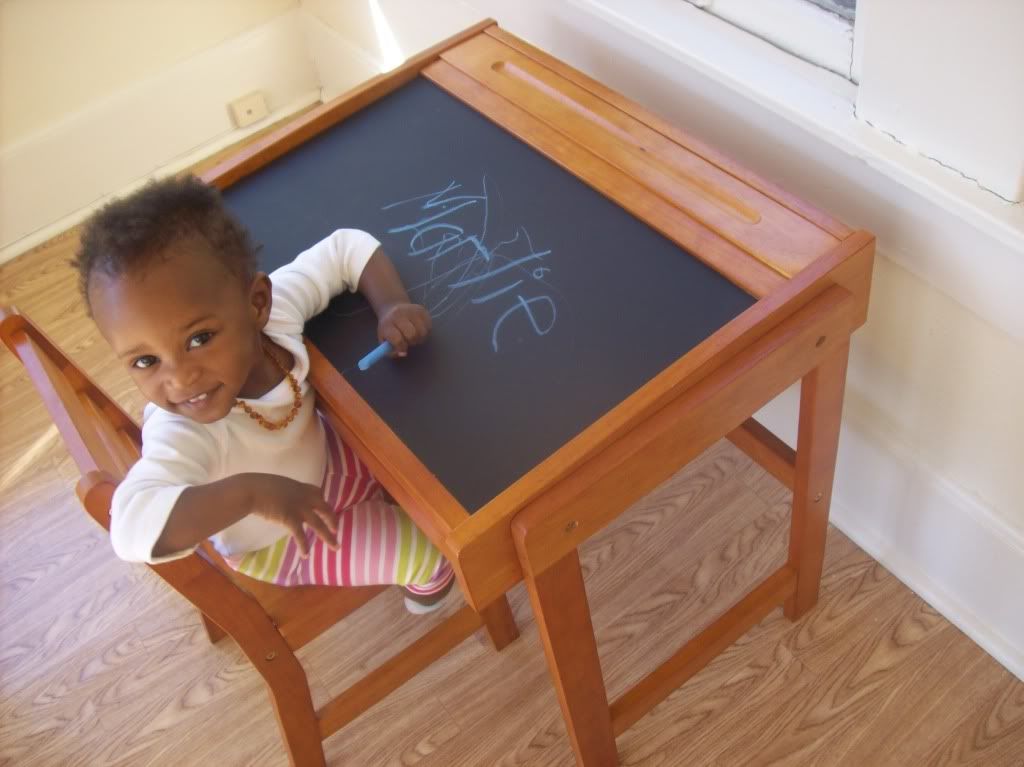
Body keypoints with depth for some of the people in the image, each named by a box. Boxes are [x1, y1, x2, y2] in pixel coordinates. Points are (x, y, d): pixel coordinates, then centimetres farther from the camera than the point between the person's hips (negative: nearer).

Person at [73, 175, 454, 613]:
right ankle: (427, 587, 35)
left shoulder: (276, 308, -32)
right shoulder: (181, 433, -45)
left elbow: (348, 247, -17)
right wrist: (250, 491, -62)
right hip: (278, 541, -4)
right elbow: (132, 531, -60)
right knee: (434, 551, -1)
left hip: (325, 457, 5)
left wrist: (391, 305, -33)